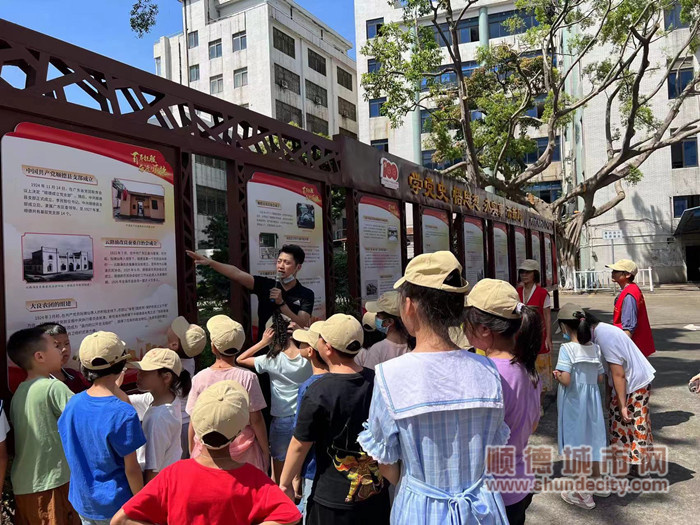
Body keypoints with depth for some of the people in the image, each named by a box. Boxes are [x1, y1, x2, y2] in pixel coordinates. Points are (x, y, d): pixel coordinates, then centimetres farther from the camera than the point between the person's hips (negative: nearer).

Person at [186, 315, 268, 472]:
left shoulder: (199, 379, -9)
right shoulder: (247, 377, -13)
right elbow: (256, 420, -8)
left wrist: (191, 453, 11)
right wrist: (265, 451, 3)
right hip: (243, 450, -1)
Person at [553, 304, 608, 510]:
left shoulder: (567, 348, -21)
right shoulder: (595, 348, -1)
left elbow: (566, 380, -27)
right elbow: (600, 377, 3)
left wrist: (557, 376, -7)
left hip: (573, 402, -6)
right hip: (591, 400, 6)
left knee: (577, 443, 7)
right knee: (590, 439, 23)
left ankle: (585, 494, 19)